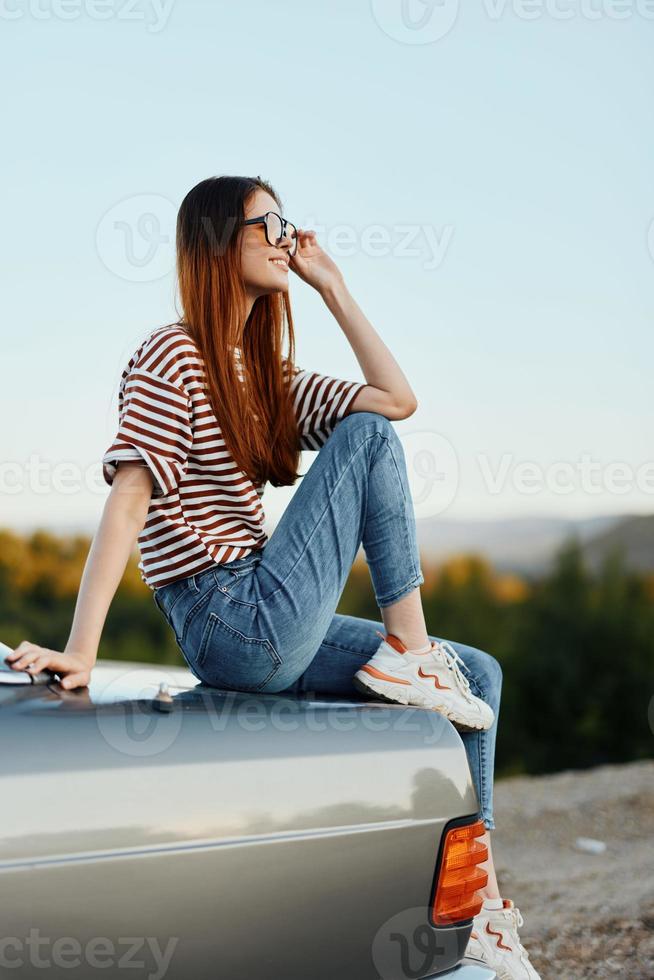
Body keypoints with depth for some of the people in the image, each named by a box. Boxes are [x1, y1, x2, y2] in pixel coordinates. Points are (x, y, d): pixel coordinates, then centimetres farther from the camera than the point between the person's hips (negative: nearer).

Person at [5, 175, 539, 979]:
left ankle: (475, 892, 13)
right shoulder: (172, 358, -8)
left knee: (478, 676, 10)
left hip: (270, 635, 9)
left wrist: (330, 285, 11)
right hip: (231, 625, -9)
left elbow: (398, 397, 12)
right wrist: (80, 649, -28)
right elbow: (128, 497, -20)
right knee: (366, 436, -11)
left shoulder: (263, 373, 18)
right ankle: (407, 650, -6)